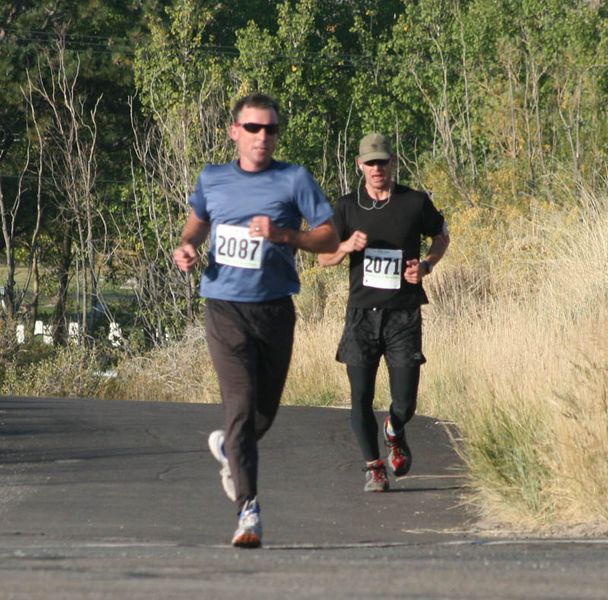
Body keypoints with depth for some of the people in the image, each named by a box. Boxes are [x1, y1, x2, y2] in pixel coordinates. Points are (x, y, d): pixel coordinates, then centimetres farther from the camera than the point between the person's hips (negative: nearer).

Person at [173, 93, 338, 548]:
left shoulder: (295, 180, 0)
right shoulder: (212, 180, 9)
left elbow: (329, 238, -1)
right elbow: (199, 219, 29)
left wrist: (282, 234, -16)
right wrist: (187, 246, 7)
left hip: (275, 309, 0)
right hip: (224, 308, 0)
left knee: (266, 408, 12)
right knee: (241, 403, -14)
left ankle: (228, 447, 46)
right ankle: (249, 509, -15)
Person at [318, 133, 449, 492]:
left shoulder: (416, 203, 1)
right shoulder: (349, 207, 4)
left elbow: (442, 235, 18)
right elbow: (324, 257, 9)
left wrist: (427, 265, -1)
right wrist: (347, 246, -13)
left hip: (403, 314, -1)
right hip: (362, 313, 1)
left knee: (405, 402, -3)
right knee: (361, 398, -5)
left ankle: (395, 433, 32)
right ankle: (373, 466, 14)